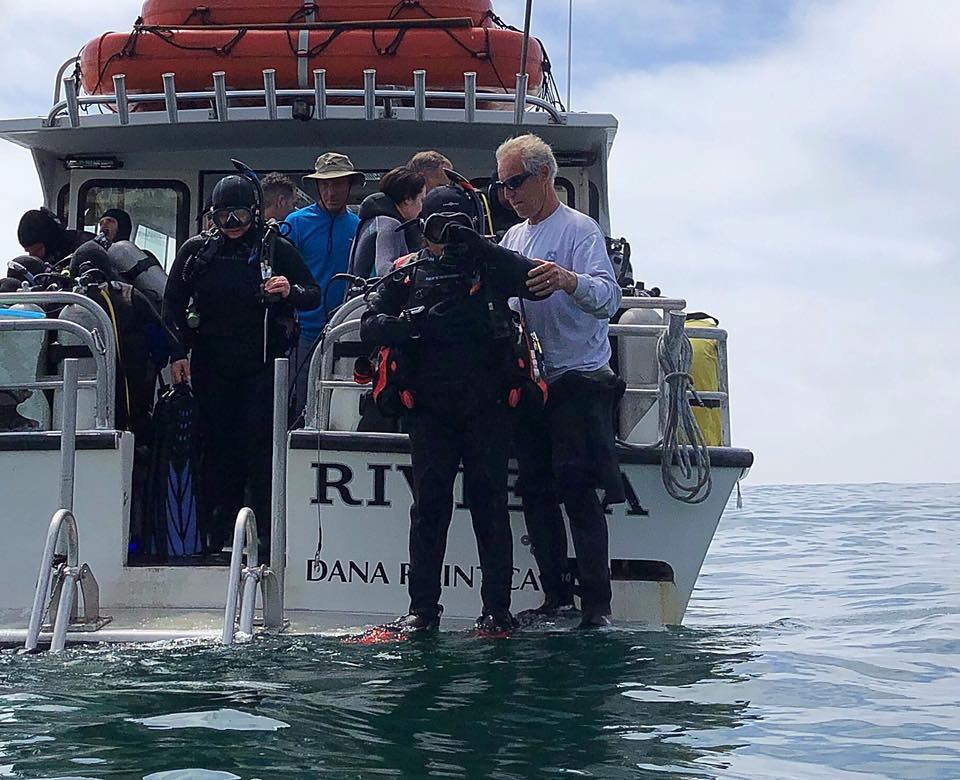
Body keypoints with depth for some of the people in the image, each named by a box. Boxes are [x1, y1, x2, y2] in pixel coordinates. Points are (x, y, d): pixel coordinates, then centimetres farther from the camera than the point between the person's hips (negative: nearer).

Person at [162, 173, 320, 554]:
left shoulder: (276, 248, 1)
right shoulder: (196, 250, 6)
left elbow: (314, 295, 7)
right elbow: (172, 305, 12)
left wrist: (290, 292, -16)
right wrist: (177, 353, 1)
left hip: (262, 365, -2)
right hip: (211, 365, 2)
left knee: (259, 444, -8)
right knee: (217, 445, 4)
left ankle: (264, 533, -5)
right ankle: (217, 533, 12)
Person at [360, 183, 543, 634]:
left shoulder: (490, 267, 7)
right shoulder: (408, 275, 10)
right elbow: (370, 326, 6)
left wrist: (480, 248, -16)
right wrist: (408, 323, -15)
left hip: (487, 407, -1)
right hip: (431, 409, 1)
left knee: (490, 505, 1)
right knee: (429, 507, 0)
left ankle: (497, 609, 5)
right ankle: (423, 609, 5)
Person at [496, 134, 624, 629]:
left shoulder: (579, 230, -6)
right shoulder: (512, 237, 17)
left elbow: (609, 298, -20)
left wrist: (568, 280, -39)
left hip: (578, 380, -7)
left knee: (579, 495, -11)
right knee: (536, 494, 6)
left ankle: (597, 606, -9)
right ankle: (556, 598, 12)